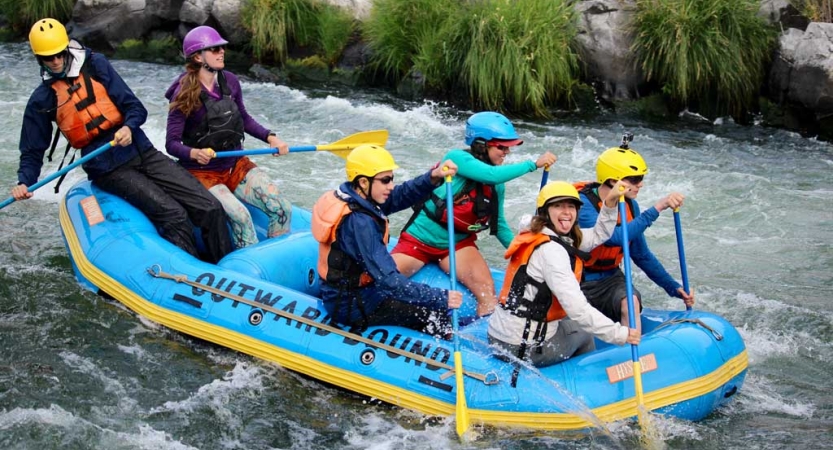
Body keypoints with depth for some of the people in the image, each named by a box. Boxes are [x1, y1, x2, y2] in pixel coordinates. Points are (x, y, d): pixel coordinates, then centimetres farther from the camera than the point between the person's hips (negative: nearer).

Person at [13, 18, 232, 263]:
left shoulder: (96, 66, 4)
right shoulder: (42, 100, 3)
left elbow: (135, 107, 1)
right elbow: (32, 151, 8)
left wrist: (129, 127, -22)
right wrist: (25, 182, -12)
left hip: (143, 152, 3)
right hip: (108, 169, -2)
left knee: (210, 209, -11)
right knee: (173, 215, -25)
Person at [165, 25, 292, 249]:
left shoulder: (229, 81, -1)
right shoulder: (184, 94, -15)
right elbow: (171, 143, -14)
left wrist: (270, 138, 1)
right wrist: (194, 153, -35)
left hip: (237, 166, 6)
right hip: (204, 174, -5)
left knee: (283, 209, -13)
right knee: (240, 215, -31)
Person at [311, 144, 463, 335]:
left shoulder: (357, 198, -2)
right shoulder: (358, 222, -30)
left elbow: (401, 195, -2)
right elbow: (388, 280, -33)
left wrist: (433, 177, -21)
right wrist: (441, 298, -32)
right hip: (351, 305, -10)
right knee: (436, 313, -9)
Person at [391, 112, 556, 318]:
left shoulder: (497, 185, 3)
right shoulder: (457, 158, -15)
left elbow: (499, 226, 13)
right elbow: (491, 174, -33)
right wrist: (533, 164, -29)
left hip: (458, 245, 5)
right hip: (419, 239, -4)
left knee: (487, 291, -21)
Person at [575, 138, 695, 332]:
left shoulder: (629, 206, 2)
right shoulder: (582, 204, -21)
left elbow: (642, 255, 12)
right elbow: (616, 237, -37)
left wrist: (674, 287, 6)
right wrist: (657, 208, -38)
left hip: (611, 278, 5)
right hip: (579, 282, -5)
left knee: (630, 303, -26)